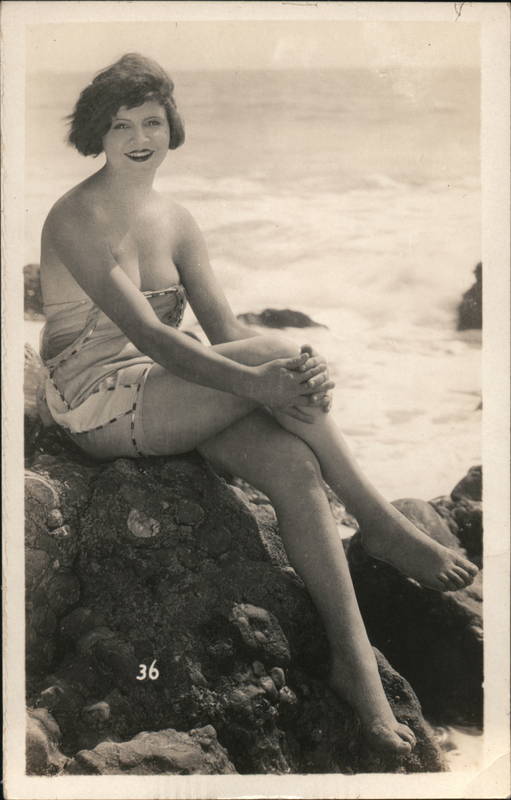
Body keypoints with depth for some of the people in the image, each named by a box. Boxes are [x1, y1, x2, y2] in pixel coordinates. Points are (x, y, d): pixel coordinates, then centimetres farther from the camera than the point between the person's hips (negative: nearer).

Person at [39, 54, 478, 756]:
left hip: (169, 394, 6)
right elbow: (146, 333, -23)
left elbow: (224, 328, 3)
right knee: (279, 350, -27)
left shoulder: (175, 221, 12)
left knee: (295, 466, -23)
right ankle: (382, 526, -14)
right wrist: (257, 379, -36)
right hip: (102, 404, -6)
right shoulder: (76, 219, -10)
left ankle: (355, 663, -21)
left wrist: (296, 380, -18)